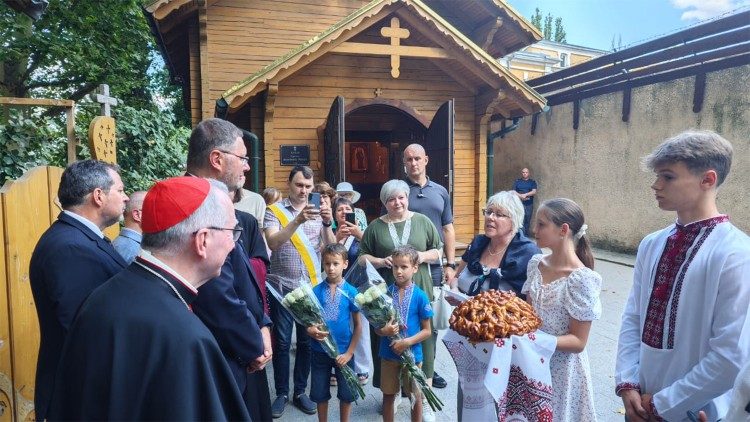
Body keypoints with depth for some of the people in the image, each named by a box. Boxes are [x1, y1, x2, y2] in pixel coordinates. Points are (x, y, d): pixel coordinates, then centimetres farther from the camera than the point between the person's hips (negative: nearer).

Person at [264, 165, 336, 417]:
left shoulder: (318, 211, 4)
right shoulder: (274, 211, -5)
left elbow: (331, 248, -3)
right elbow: (273, 243, -21)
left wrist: (327, 223, -21)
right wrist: (298, 220, -34)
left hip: (311, 286, 3)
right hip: (283, 287, -3)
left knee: (307, 341, 10)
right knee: (282, 342, 6)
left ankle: (300, 391, 25)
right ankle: (281, 393, 21)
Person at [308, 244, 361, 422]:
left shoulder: (351, 292, -10)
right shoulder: (316, 291, -6)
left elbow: (358, 325, -5)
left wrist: (349, 352, -9)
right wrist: (311, 330, -22)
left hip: (344, 352, -1)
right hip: (320, 351, 1)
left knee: (346, 394, 14)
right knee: (320, 393, 15)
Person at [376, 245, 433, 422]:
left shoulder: (420, 296, -12)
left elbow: (427, 331, -7)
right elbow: (376, 327, 0)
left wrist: (407, 342, -20)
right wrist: (384, 331, -21)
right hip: (388, 354, 2)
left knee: (416, 397, 14)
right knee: (388, 395, 16)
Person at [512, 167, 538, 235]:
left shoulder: (532, 182, 10)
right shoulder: (517, 181, 12)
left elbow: (534, 192, -2)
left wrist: (525, 194, -15)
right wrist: (520, 196, -12)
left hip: (529, 204, 1)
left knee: (527, 221, 4)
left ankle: (527, 235, 11)